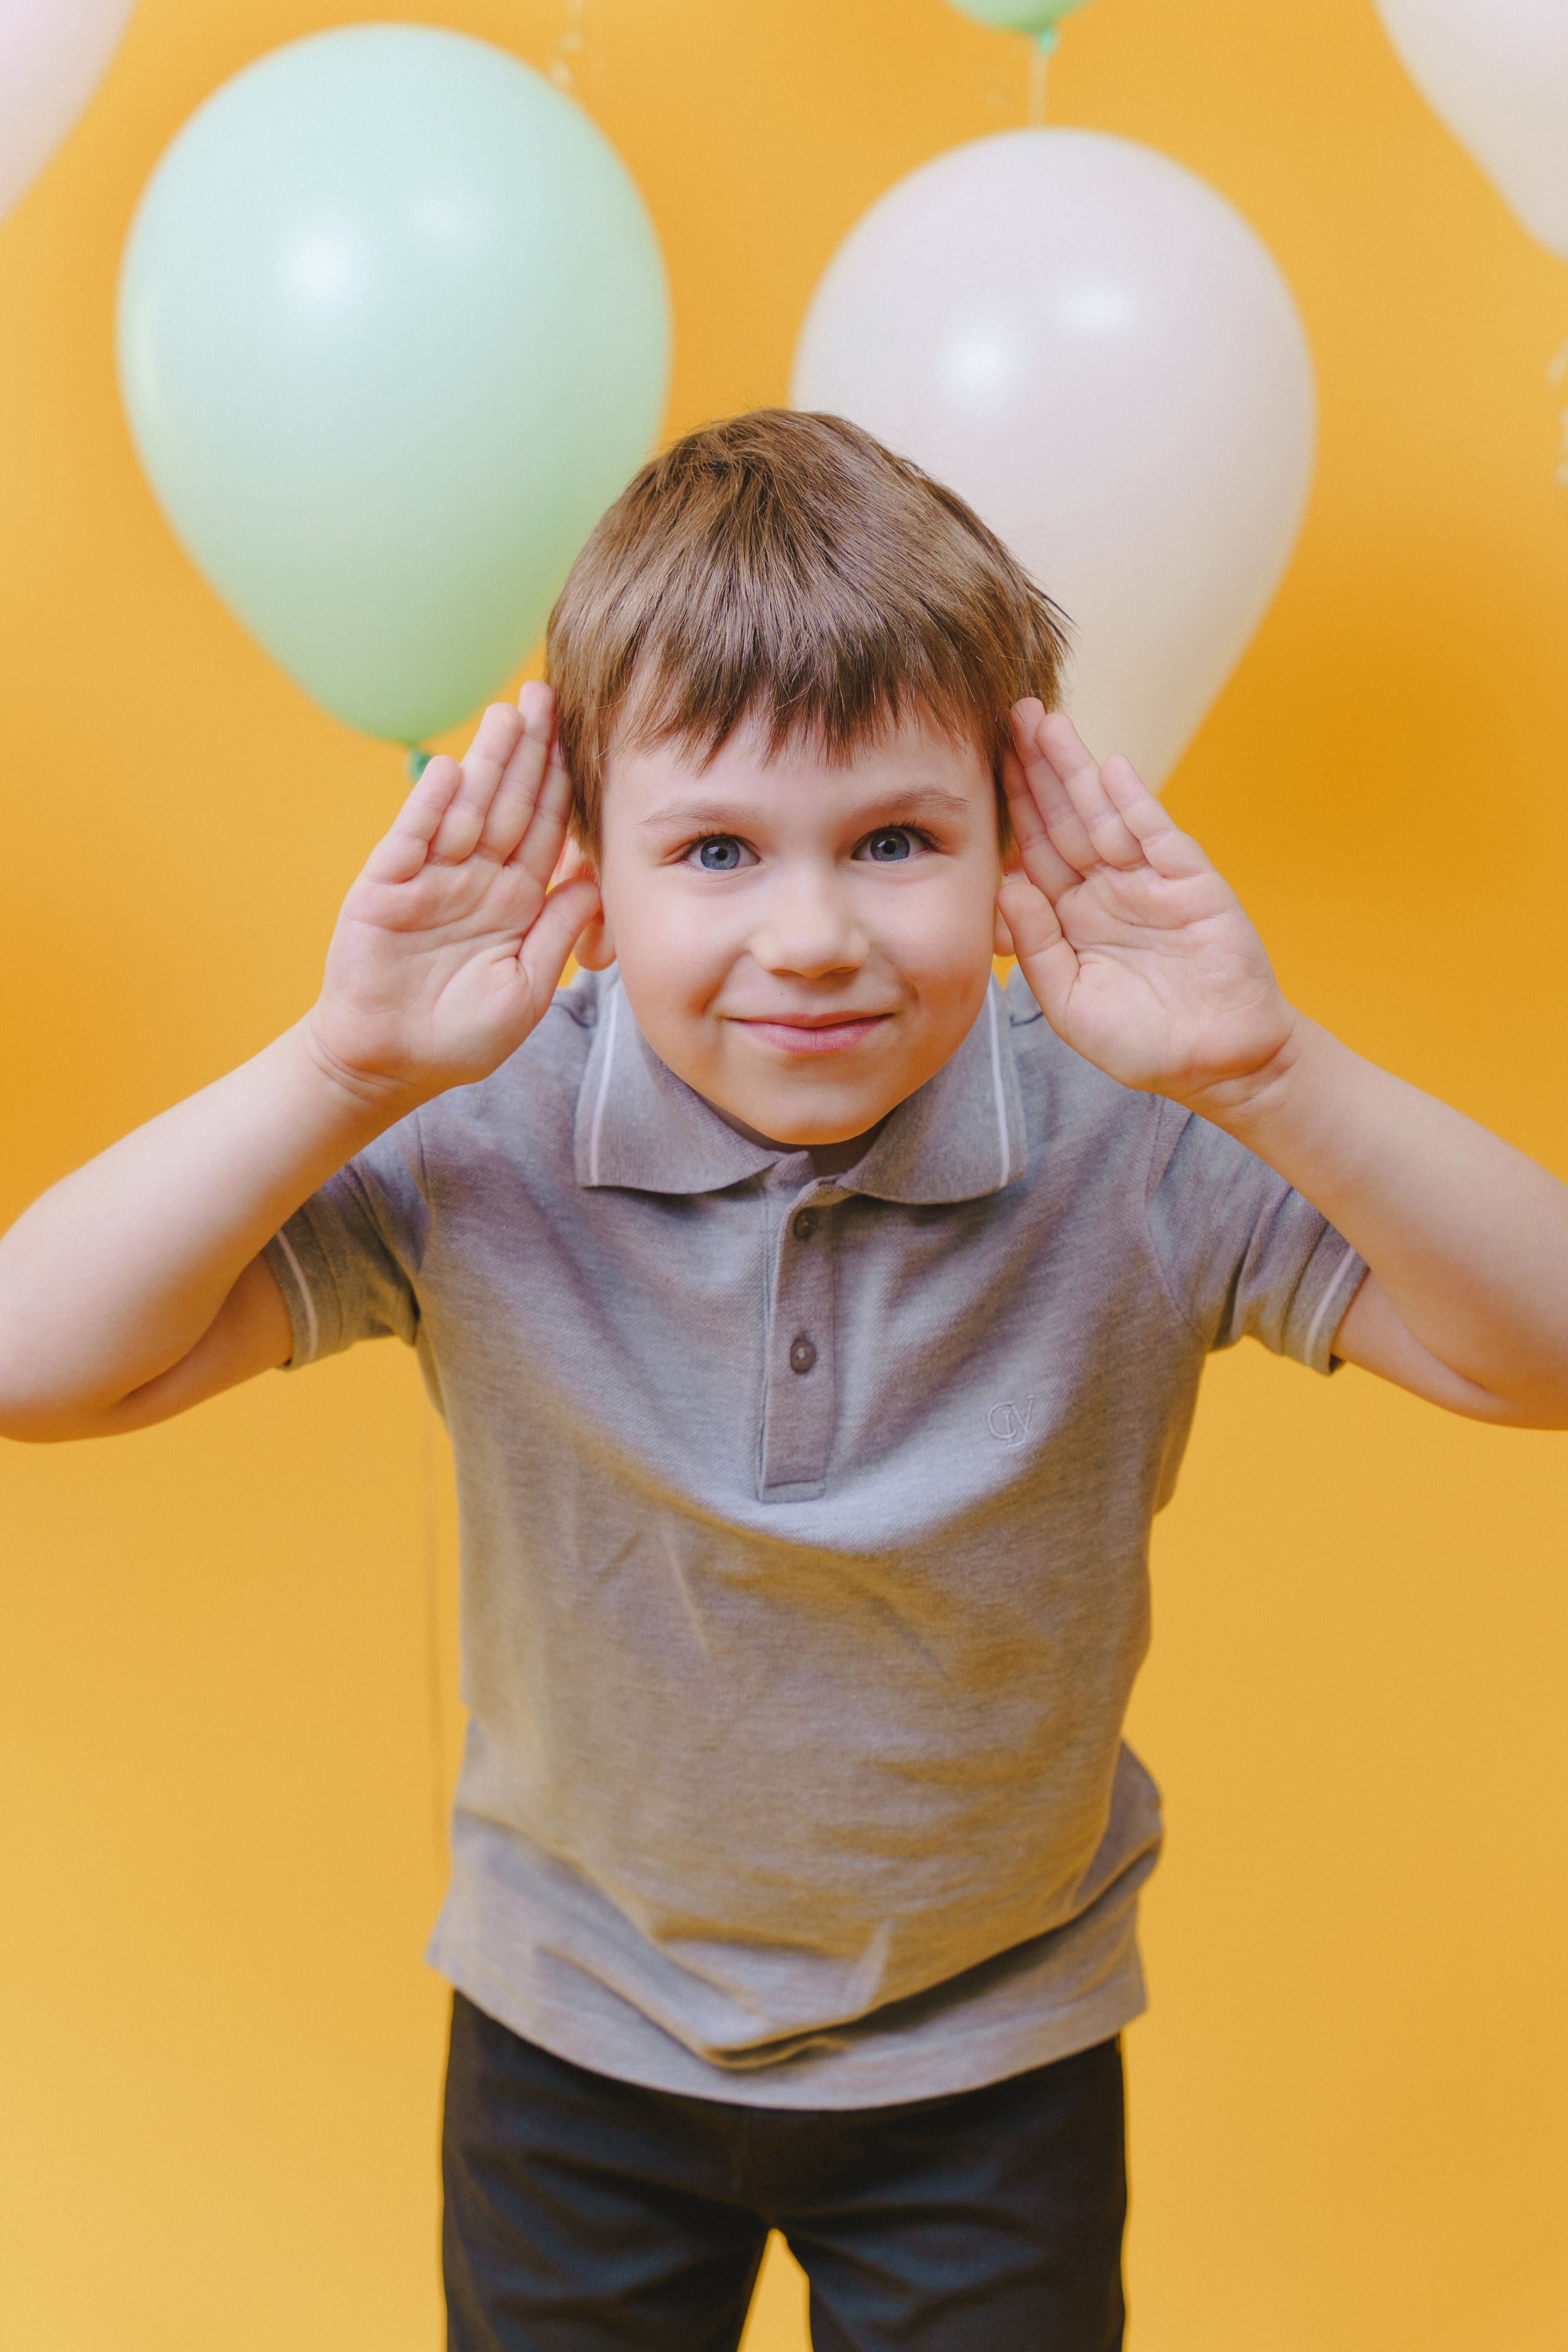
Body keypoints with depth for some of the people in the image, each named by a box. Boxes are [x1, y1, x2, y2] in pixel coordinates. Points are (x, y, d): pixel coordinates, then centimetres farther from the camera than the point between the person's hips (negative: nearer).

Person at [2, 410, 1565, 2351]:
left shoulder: (1133, 1149, -23)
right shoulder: (485, 1152, -22)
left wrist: (1268, 1077, -39)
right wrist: (347, 1070, -36)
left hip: (997, 2055, 0)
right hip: (575, 2026, 1)